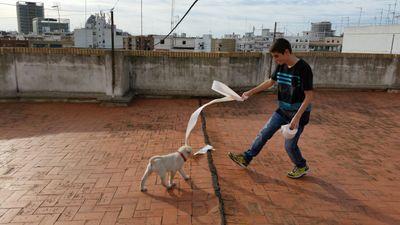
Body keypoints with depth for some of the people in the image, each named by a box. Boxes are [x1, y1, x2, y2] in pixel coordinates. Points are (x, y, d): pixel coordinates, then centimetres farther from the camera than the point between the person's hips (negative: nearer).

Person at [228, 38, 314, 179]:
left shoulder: (303, 68, -22)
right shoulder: (281, 66, -1)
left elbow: (309, 96, -21)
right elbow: (271, 82, 16)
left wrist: (297, 117, -27)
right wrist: (251, 92, 14)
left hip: (299, 113, -7)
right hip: (283, 110, 7)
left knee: (290, 145, 0)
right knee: (264, 133, 9)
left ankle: (302, 167, 29)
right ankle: (246, 159, 21)